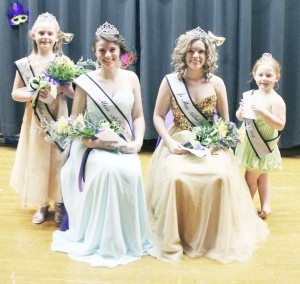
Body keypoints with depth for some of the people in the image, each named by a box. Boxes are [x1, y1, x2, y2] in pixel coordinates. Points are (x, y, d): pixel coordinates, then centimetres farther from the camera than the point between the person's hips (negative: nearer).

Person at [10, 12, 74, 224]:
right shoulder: (25, 64, 1)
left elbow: (73, 94, 0)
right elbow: (15, 93, 3)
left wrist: (63, 87, -21)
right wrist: (34, 94, -14)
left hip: (58, 119, -1)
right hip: (34, 121, 2)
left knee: (58, 160, 4)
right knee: (36, 160, 7)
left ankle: (59, 205, 21)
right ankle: (42, 205, 24)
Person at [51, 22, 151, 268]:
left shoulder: (131, 78, 5)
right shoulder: (85, 82, -2)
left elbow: (138, 116, 9)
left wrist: (138, 141, -8)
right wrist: (91, 142, -15)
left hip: (125, 147, 2)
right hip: (94, 148, -2)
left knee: (131, 172, -29)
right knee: (108, 169, -32)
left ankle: (128, 239, -5)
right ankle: (100, 241, -13)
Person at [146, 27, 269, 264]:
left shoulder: (216, 83, 3)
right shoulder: (170, 81, 0)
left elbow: (225, 119, 10)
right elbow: (158, 116, 2)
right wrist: (170, 142, -12)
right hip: (179, 142, -1)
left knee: (222, 176, -26)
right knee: (173, 176, -30)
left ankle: (216, 237, -3)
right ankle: (173, 238, -9)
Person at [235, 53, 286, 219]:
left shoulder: (276, 100, -17)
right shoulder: (249, 95, 0)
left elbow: (280, 125, -22)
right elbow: (240, 117, 8)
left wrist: (263, 111, -30)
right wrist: (241, 111, -15)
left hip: (264, 145, -6)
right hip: (249, 142, 6)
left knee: (251, 177, 5)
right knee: (261, 175, 18)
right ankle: (265, 205, 30)